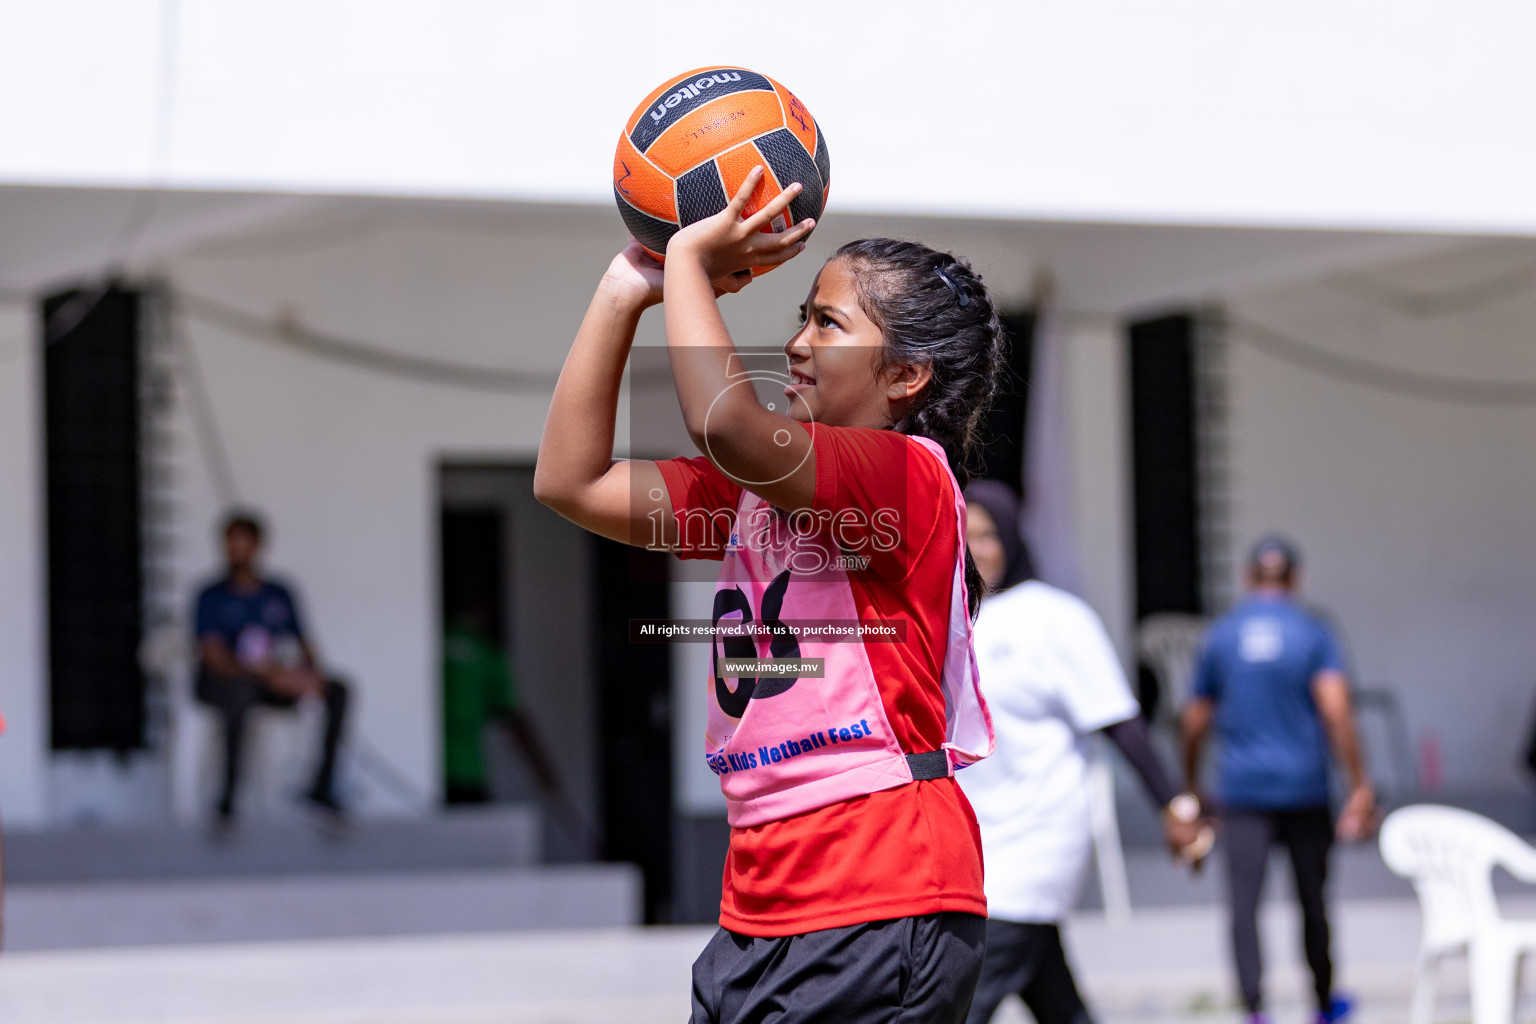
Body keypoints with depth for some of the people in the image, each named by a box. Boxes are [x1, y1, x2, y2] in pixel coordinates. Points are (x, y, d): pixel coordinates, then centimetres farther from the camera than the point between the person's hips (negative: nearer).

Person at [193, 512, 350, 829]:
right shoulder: (213, 597, -1)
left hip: (272, 686, 5)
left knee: (337, 691, -17)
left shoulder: (279, 595, 15)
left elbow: (303, 645, 13)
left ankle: (322, 788, -15)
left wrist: (312, 672, -13)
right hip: (219, 684, -5)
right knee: (240, 692, -41)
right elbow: (215, 659, -13)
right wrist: (268, 675, -28)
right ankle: (227, 801, -37)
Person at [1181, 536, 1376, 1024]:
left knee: (1243, 902, -8)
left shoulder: (1221, 635, 5)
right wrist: (1360, 786, -13)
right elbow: (1335, 709, -13)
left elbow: (1195, 722, 10)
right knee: (1312, 897, 15)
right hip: (1305, 789, 0)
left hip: (1243, 788, 0)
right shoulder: (1313, 632, 0)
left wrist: (1190, 787, 24)